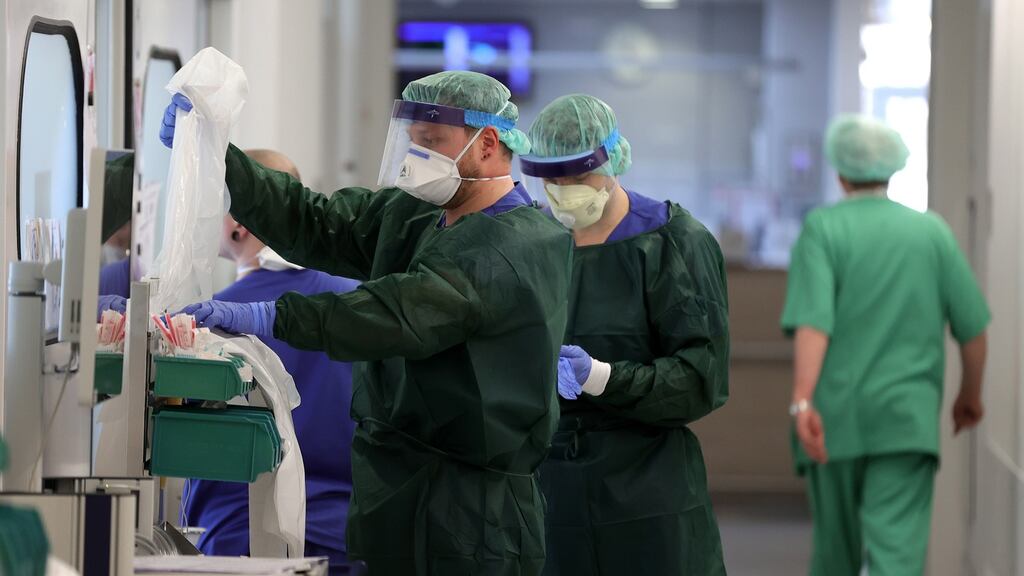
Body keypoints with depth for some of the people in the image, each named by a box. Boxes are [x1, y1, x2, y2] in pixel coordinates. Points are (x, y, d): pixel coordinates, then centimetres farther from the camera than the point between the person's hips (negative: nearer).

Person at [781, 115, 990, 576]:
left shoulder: (823, 228, -1)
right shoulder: (931, 231, 5)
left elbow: (813, 320, -16)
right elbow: (973, 326, 6)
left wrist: (802, 403, -23)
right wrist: (971, 393, 22)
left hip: (836, 418, 0)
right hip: (907, 417, 0)